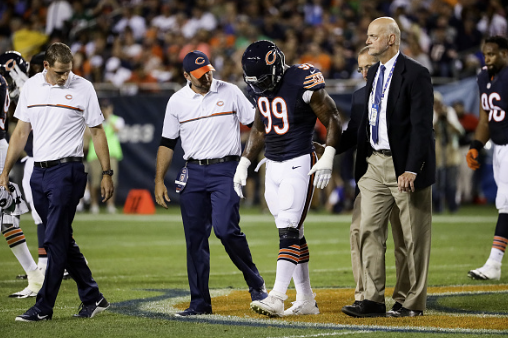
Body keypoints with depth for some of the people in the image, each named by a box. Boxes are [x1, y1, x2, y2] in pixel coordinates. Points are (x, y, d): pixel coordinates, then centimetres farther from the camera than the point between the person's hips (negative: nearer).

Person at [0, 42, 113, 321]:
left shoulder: (83, 88, -3)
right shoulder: (31, 87, 8)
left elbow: (97, 132, 1)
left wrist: (106, 173, -2)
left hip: (67, 170, -5)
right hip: (39, 173, 5)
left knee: (55, 240, -8)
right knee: (63, 241, 10)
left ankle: (44, 307, -5)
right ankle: (92, 299, 19)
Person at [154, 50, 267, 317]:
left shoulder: (230, 93, 1)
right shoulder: (177, 101, 6)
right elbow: (167, 143, 10)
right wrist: (159, 181, 5)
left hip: (225, 170, -3)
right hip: (193, 172, 3)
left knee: (226, 229, -18)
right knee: (195, 237, 2)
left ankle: (255, 283, 2)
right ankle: (200, 302, 8)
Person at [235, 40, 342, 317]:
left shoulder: (303, 82, -16)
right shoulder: (259, 88, 6)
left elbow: (333, 120, -12)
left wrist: (328, 157, -23)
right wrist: (244, 162, 15)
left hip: (299, 164, -7)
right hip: (273, 165, 7)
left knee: (289, 231, -14)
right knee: (293, 234, 10)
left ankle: (277, 299, -19)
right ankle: (306, 301, 16)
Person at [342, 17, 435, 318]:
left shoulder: (415, 74, -11)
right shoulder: (374, 73, 13)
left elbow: (422, 126, -16)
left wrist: (412, 169, -22)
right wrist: (361, 162, 13)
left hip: (405, 165, -7)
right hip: (375, 163, 7)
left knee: (414, 236, 2)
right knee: (370, 230, 2)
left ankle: (415, 303, 9)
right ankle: (373, 301, 4)